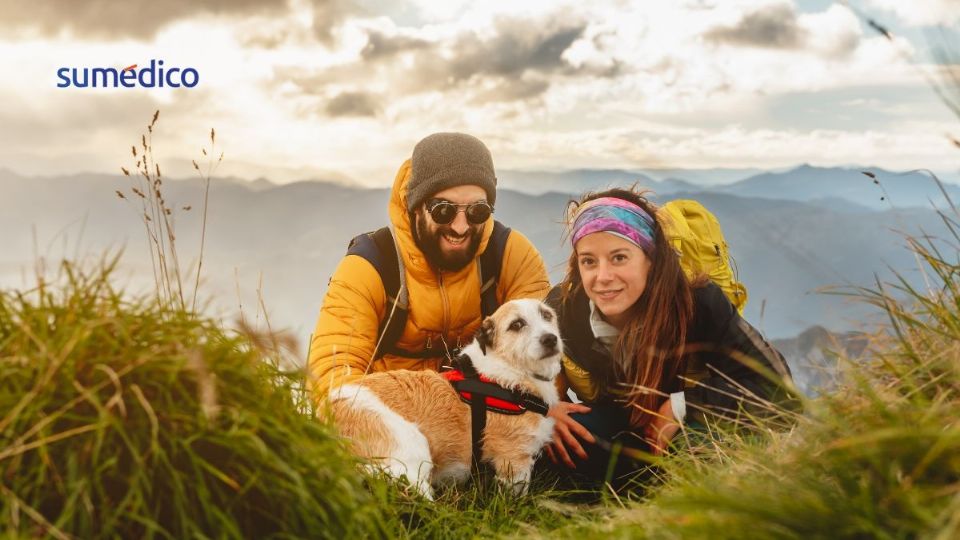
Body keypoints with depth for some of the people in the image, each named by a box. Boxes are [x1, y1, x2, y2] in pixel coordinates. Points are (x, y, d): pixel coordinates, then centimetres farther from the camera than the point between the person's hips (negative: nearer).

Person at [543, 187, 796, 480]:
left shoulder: (699, 303, -26)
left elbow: (774, 379, -24)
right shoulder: (561, 307, -20)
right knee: (559, 438, -31)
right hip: (615, 432, 2)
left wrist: (680, 406, -28)